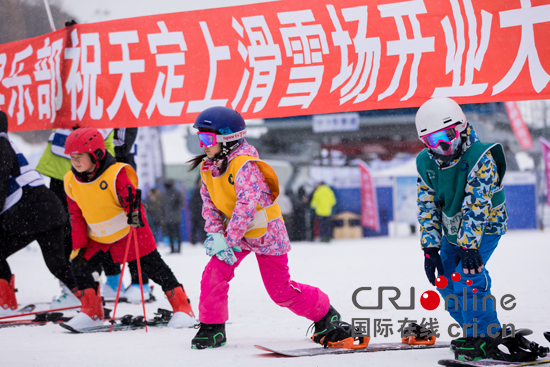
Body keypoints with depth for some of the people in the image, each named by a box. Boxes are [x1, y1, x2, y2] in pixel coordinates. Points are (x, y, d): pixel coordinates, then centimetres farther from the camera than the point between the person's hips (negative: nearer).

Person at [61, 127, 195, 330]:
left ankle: (182, 307, 3)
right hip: (97, 236, 5)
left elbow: (129, 196, -29)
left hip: (128, 230, -5)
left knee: (152, 266, -4)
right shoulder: (71, 182, -5)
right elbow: (76, 216, 3)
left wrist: (133, 213, -52)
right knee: (79, 265, -5)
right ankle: (92, 312, 12)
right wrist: (79, 245, 0)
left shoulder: (115, 174, -22)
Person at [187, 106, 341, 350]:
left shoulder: (244, 165, -27)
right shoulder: (208, 167, -1)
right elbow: (209, 204, 2)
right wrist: (215, 234, -14)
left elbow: (246, 206, -31)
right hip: (234, 232, 7)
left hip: (265, 233, -6)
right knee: (213, 275, -12)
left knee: (280, 290, -1)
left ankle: (325, 314, 20)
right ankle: (212, 328, 2)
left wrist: (229, 240, -30)